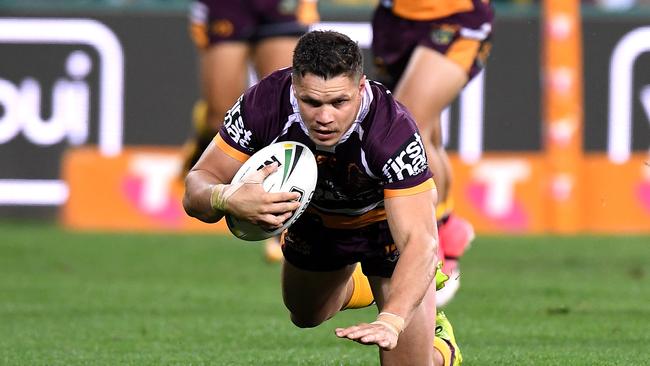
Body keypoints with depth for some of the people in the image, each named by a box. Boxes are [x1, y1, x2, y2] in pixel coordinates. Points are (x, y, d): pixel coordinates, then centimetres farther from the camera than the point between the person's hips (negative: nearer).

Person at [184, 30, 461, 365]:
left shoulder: (395, 132, -43)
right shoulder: (264, 103, -35)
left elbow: (419, 242, -48)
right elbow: (197, 186, -27)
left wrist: (391, 321, -65)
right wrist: (227, 198, -53)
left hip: (386, 219, -4)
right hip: (315, 218, 4)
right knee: (305, 317, 28)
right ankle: (354, 285, 62)